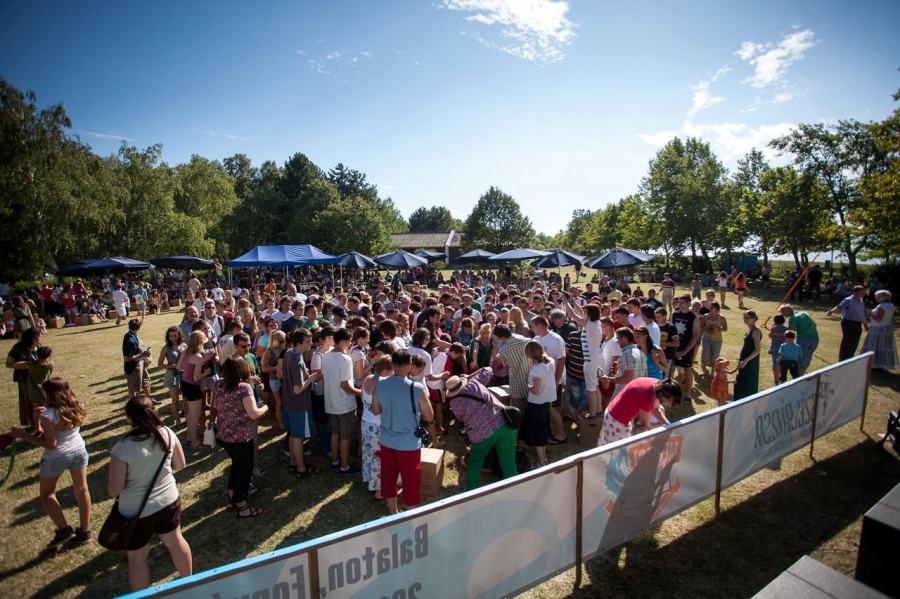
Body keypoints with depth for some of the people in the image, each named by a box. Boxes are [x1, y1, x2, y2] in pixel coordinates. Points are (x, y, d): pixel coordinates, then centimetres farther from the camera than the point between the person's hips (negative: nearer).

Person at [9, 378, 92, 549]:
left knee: (46, 494, 19)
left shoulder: (49, 415, -24)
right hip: (79, 451, 5)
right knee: (81, 489, 15)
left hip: (56, 457, -5)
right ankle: (84, 531, 25)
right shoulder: (78, 407, -6)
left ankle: (64, 529, 15)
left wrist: (23, 435, -14)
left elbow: (50, 444, -20)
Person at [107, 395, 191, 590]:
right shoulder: (167, 434, -14)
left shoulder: (122, 448, -26)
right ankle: (188, 580, 47)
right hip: (169, 501, 4)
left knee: (137, 558, 19)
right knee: (175, 540, 26)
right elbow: (180, 464, -1)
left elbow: (114, 491, -18)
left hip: (136, 512, -4)